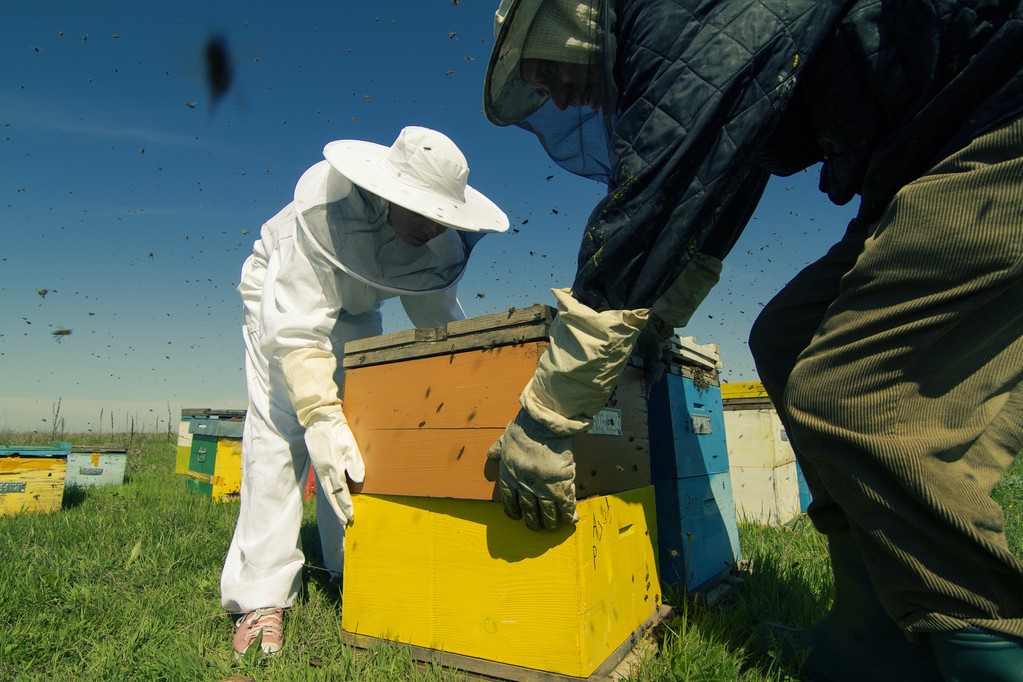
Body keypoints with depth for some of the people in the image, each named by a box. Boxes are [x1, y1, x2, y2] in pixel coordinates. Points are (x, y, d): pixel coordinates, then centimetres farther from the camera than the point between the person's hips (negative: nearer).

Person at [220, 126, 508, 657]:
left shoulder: (442, 242, -22)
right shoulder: (325, 204, -37)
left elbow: (443, 327, -14)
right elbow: (297, 322, -40)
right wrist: (322, 417, -48)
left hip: (356, 312, 4)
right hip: (283, 296, -4)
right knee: (280, 430, -18)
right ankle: (261, 595, -11)